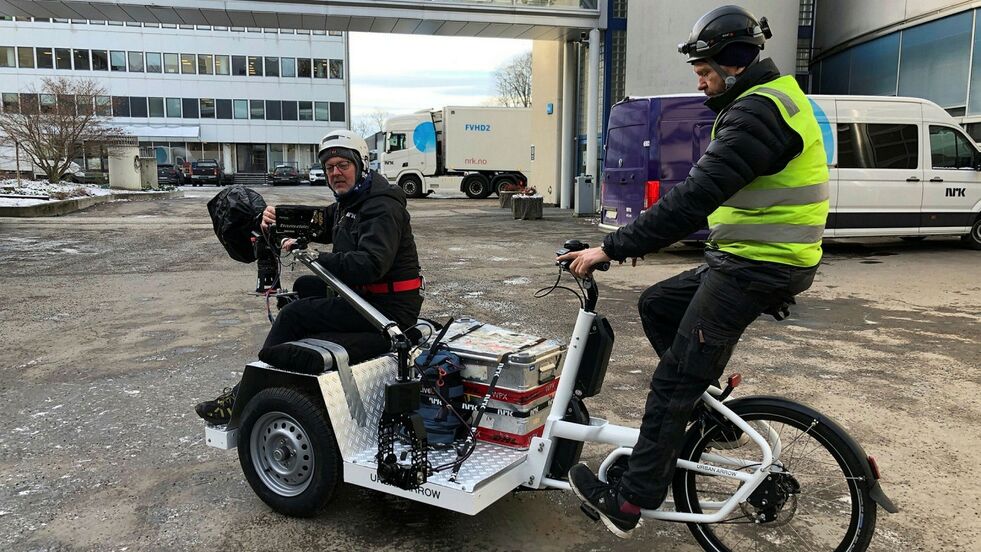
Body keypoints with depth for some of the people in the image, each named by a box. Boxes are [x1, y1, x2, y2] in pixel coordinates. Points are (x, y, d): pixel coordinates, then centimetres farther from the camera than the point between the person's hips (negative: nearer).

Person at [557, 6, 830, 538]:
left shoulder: (757, 111, -19)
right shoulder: (765, 99, 16)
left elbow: (695, 196, -28)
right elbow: (708, 191, 19)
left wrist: (612, 248, -25)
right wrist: (637, 236, 14)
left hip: (753, 269, -10)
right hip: (745, 259, 10)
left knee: (673, 381, -6)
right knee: (656, 305, 18)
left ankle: (627, 504, 4)